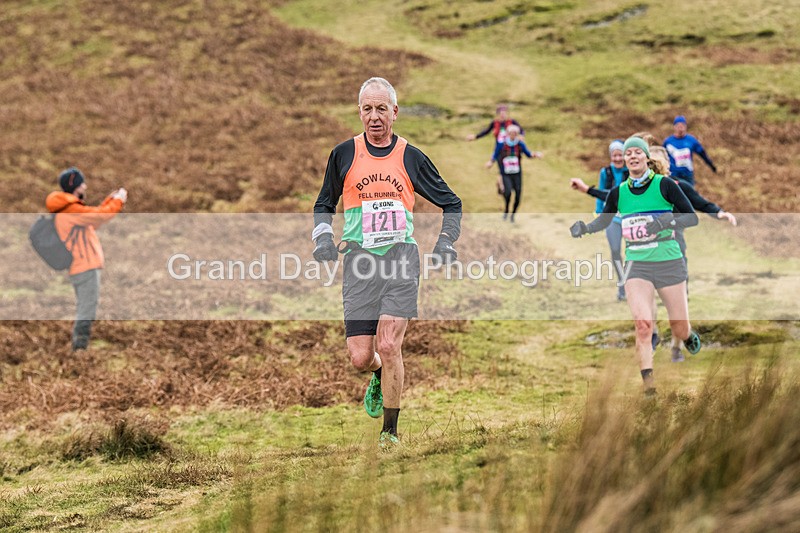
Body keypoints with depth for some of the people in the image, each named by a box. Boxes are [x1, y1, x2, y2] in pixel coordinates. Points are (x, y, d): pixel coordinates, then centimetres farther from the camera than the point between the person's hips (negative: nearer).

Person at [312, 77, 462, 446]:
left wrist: (446, 241, 4)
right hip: (359, 261, 1)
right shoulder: (344, 154, 7)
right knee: (360, 358, -4)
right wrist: (323, 238, 3)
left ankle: (391, 430, 0)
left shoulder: (411, 157, 7)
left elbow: (451, 203, 18)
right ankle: (380, 375, 34)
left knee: (389, 346, -15)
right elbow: (324, 204, 20)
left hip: (401, 259, -1)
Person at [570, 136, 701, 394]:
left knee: (680, 329, 5)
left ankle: (690, 335, 43)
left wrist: (666, 221, -25)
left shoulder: (664, 185, -5)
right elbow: (603, 220, 21)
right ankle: (648, 383, -16)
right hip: (638, 265, 2)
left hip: (669, 263, -2)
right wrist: (584, 227, 0)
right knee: (642, 323, -19)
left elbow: (692, 218, -7)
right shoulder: (618, 192, 5)